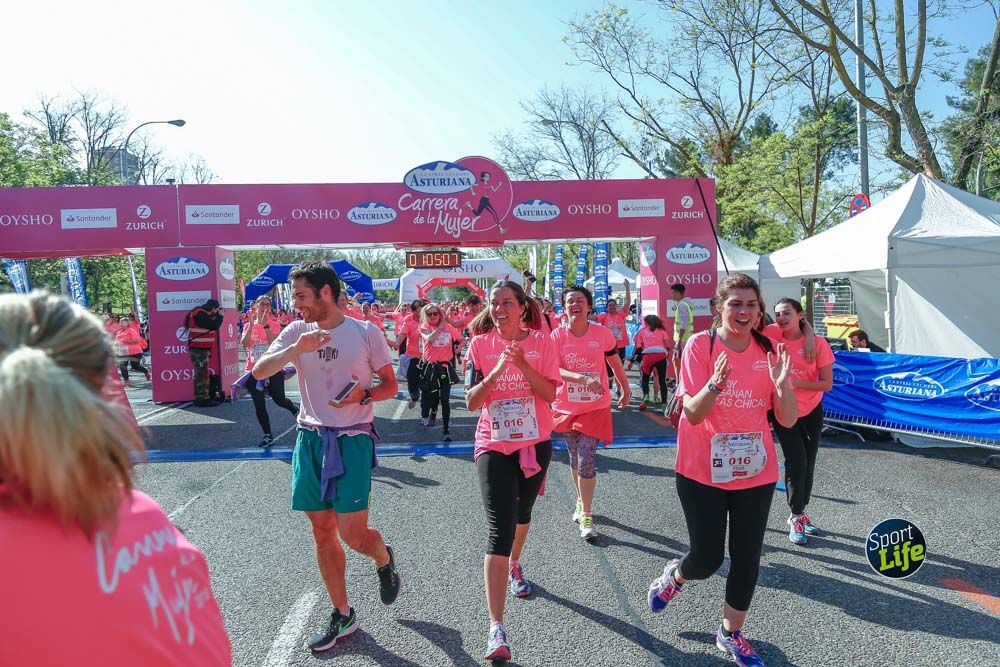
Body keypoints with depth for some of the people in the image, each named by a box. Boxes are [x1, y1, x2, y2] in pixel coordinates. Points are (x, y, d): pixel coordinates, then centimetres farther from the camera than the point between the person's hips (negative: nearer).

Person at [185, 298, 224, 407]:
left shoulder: (201, 314, 16)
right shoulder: (200, 314, -15)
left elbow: (210, 326, 19)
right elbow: (214, 326, -17)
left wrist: (216, 315, 10)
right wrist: (219, 315, -5)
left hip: (201, 349, 10)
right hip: (199, 349, -10)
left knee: (202, 374, 12)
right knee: (202, 374, -10)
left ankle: (201, 398, 17)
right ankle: (203, 399, -9)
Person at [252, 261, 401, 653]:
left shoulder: (366, 333, -5)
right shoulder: (297, 332, 4)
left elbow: (390, 385, 1)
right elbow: (259, 371, -6)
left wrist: (363, 395, -19)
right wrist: (296, 349, -21)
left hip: (352, 440, -4)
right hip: (310, 439, 4)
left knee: (352, 533, -8)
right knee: (323, 533, 10)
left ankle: (384, 559, 28)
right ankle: (342, 615, 27)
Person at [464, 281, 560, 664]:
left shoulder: (540, 343, -5)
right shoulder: (479, 344, -6)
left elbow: (550, 395, -11)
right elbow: (471, 402, -9)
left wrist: (523, 364, -24)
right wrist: (497, 371, -23)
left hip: (536, 442, 2)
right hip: (494, 445, -2)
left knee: (522, 512, 24)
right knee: (499, 530, -11)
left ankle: (514, 565, 56)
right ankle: (496, 629, -10)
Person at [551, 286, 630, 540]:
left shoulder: (602, 333, -7)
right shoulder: (557, 336, -8)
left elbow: (615, 364, 8)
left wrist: (626, 390, 17)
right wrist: (584, 379, -33)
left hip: (596, 407, -2)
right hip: (567, 407, 2)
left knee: (586, 460, -11)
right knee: (575, 459, 18)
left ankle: (586, 515, 3)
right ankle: (581, 501, 41)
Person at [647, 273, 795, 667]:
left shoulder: (770, 351, -2)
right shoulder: (700, 345, -13)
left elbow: (788, 420, -3)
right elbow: (693, 414, -16)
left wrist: (782, 383, -22)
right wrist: (716, 384, -34)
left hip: (756, 472, 4)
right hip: (703, 472, -3)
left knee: (747, 556, 11)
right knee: (707, 559, 3)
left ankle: (731, 633, 33)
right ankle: (675, 575, 38)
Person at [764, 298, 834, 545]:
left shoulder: (818, 343, -12)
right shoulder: (773, 335, -11)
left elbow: (827, 384, -13)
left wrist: (795, 382, -24)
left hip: (811, 411, 1)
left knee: (808, 463, 11)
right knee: (796, 462, -8)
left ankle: (801, 512, 30)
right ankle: (796, 517, 10)